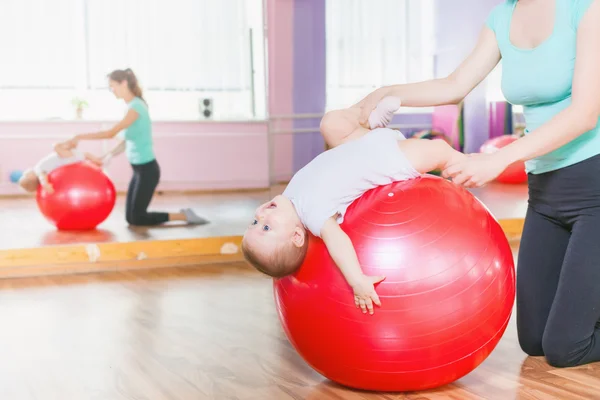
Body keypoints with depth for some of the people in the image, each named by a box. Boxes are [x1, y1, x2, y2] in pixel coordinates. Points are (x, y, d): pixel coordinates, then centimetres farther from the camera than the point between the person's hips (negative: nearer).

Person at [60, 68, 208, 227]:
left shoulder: (135, 107, -18)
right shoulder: (134, 105, 10)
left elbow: (111, 133, -21)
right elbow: (128, 140, 12)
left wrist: (79, 137, -15)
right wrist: (109, 156, 5)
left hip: (147, 169, -9)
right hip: (140, 169, 9)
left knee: (137, 219, -1)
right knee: (130, 217, 11)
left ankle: (184, 216, 6)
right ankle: (183, 215, 16)